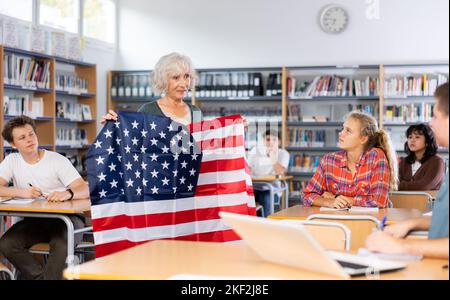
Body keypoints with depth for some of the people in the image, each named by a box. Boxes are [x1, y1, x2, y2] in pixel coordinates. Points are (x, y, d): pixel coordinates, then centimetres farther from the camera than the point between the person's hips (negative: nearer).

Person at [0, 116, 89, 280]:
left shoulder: (58, 160, -7)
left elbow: (85, 189, -16)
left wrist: (68, 193, -40)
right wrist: (22, 192, -23)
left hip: (65, 218, -4)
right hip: (34, 220, 4)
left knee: (61, 246, -35)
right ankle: (43, 275, -11)